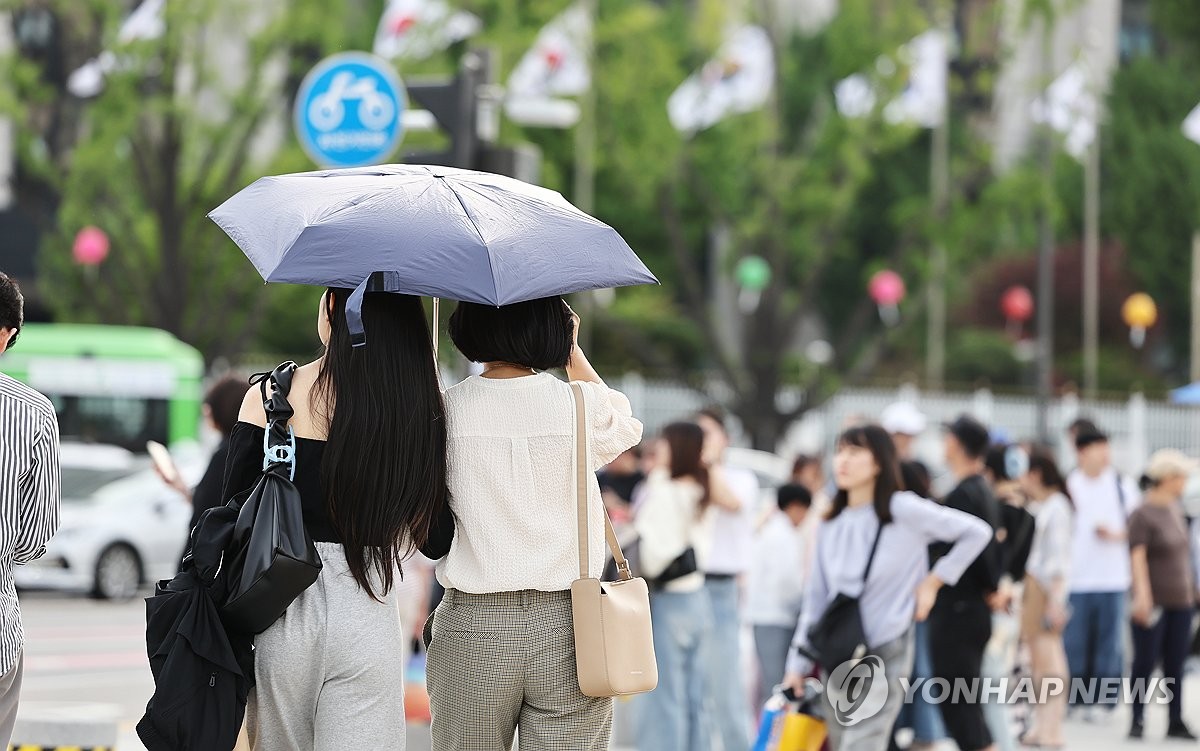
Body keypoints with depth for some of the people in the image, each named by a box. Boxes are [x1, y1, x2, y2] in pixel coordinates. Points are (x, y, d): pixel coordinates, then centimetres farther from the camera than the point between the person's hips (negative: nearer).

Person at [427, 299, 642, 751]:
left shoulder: (446, 411, -4)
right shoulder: (579, 404, -3)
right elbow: (624, 425, 21)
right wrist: (573, 352, 28)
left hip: (473, 629, 0)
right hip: (567, 627, 0)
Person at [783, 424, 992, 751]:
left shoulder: (903, 510, -9)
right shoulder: (831, 526, 7)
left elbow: (976, 532, -5)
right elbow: (816, 599, 10)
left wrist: (933, 581, -5)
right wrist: (798, 664, 7)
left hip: (885, 654, -6)